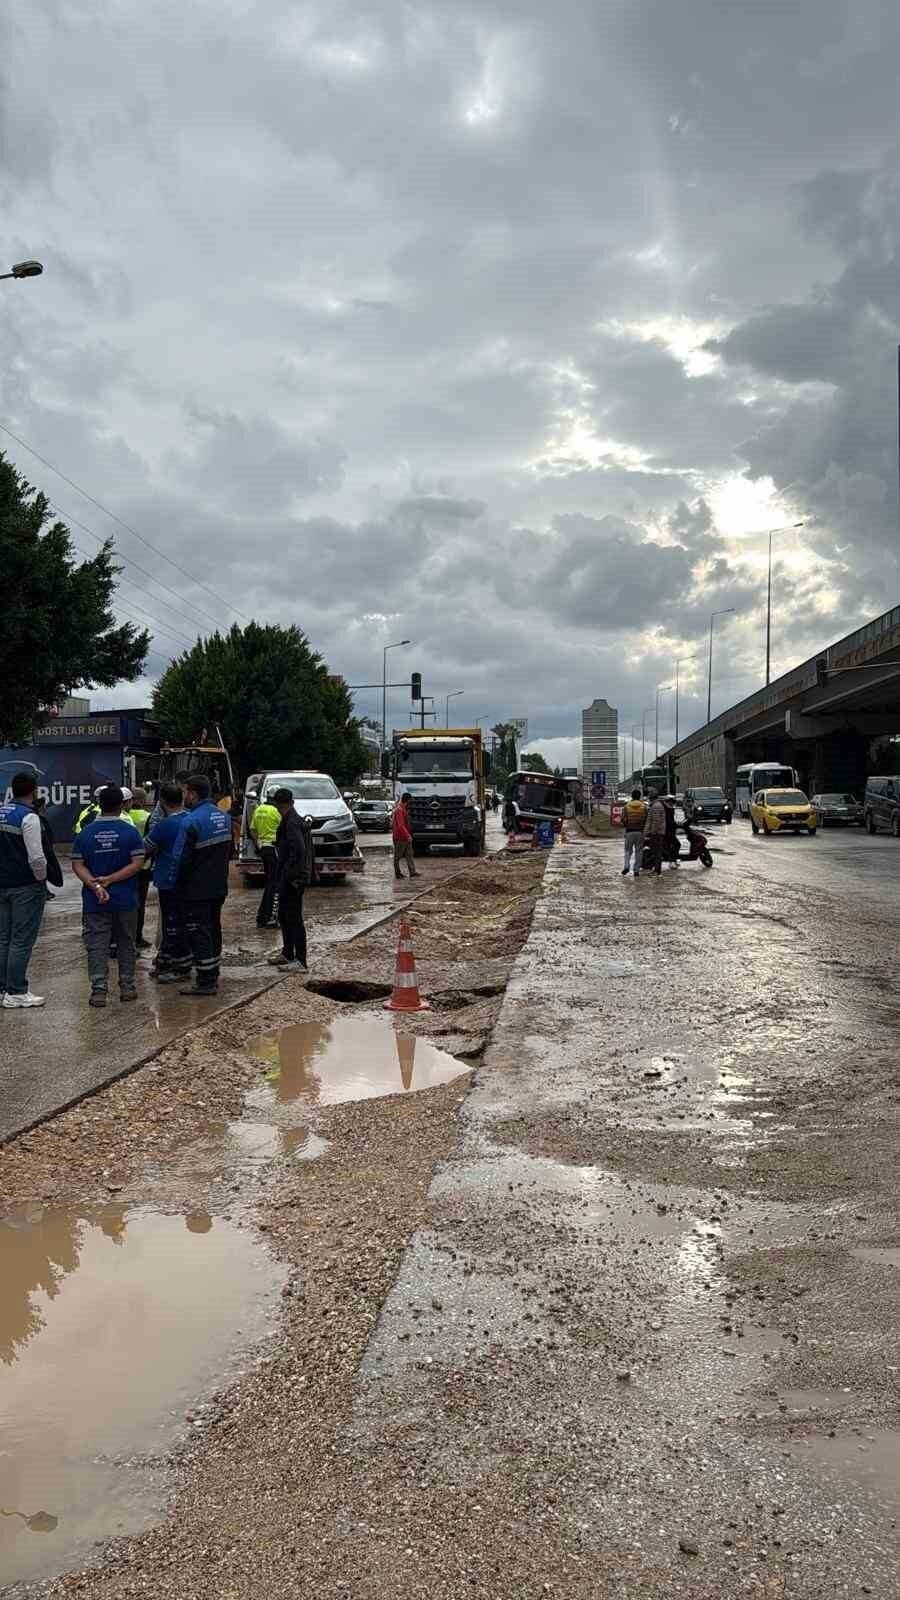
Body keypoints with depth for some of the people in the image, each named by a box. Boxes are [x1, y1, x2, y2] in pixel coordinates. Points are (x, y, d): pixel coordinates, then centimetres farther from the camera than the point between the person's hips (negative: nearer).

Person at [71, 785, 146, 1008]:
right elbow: (137, 864, -12)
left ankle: (99, 990, -5)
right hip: (125, 899, 0)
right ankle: (127, 987, 18)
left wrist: (95, 885, -13)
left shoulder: (85, 833, 0)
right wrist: (110, 879, -11)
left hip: (94, 901, 0)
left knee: (97, 945, 3)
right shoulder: (130, 831, -5)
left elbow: (77, 865, -5)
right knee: (126, 943, 13)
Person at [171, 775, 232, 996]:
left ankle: (205, 982, 0)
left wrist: (179, 886, -4)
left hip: (198, 890, -8)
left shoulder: (191, 822, -20)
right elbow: (229, 851, 14)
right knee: (213, 930, 18)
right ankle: (212, 976, 28)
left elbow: (183, 859, -18)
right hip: (219, 887, 8)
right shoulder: (224, 816, 5)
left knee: (199, 934, -2)